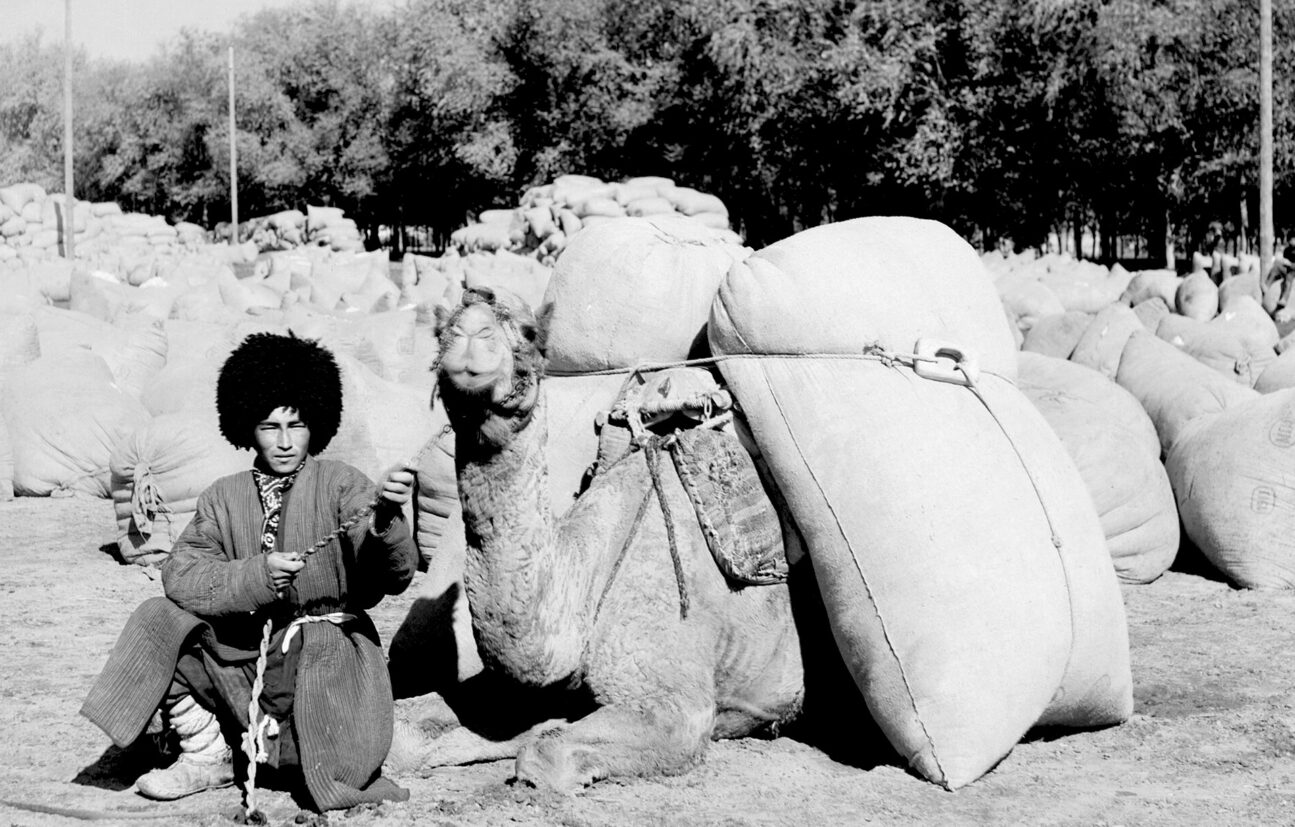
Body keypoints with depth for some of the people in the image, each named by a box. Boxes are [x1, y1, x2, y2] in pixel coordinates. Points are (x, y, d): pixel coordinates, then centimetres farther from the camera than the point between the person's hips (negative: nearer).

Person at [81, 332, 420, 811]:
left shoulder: (341, 486, -5)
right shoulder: (224, 498, 6)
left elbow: (394, 577, -17)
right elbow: (180, 573, -8)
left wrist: (386, 522, -41)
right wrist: (255, 576, -25)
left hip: (325, 646, -3)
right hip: (243, 653, 3)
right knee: (160, 620, -13)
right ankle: (208, 756, 0)